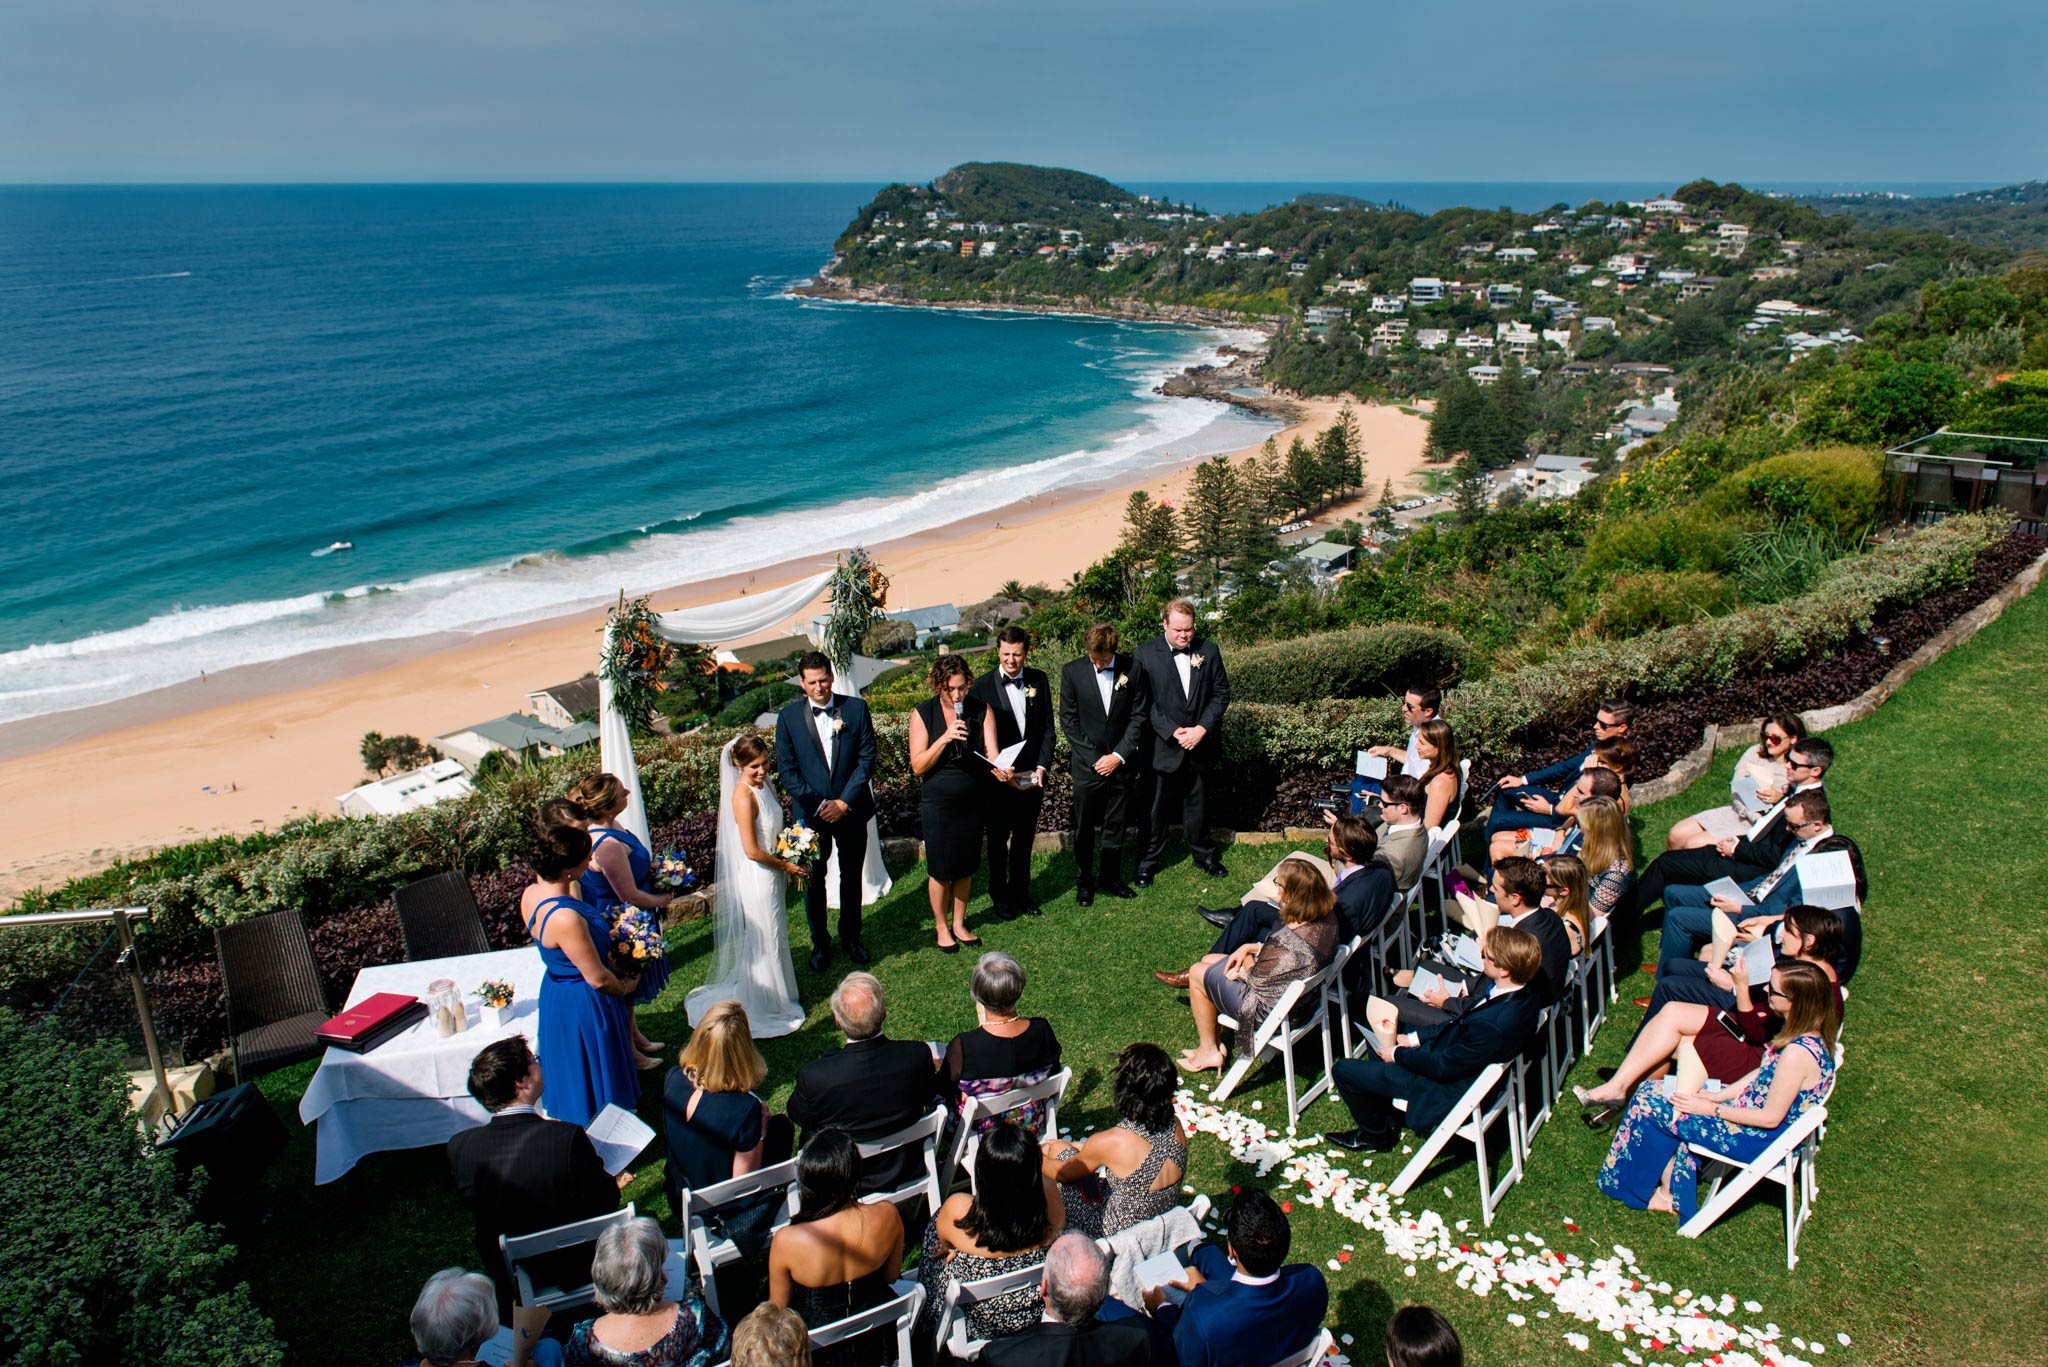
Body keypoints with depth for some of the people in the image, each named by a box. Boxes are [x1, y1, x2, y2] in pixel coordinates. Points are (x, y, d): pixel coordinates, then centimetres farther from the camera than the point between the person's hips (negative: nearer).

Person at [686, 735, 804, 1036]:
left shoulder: (762, 785, 1)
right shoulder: (743, 796, -25)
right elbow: (752, 851, -25)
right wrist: (786, 866, -14)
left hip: (772, 874, 9)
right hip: (758, 878, -9)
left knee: (774, 936, 23)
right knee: (764, 940, 6)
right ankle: (766, 1006, 23)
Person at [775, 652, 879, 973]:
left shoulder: (856, 708, -3)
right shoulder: (788, 717, -4)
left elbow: (867, 758, -5)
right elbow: (787, 770, -4)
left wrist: (844, 802, -13)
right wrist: (818, 805, -13)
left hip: (851, 809, 1)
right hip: (812, 813, -1)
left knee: (852, 877, 14)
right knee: (813, 880, 8)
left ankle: (851, 937, 31)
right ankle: (820, 943, 24)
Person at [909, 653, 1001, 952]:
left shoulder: (981, 710, -5)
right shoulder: (923, 714, -10)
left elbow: (990, 753, -11)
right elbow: (918, 766, -12)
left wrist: (999, 770, -34)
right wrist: (945, 738, -26)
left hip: (973, 801, 2)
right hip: (937, 803, -2)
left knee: (965, 866, 13)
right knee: (940, 868, 7)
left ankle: (959, 924, 32)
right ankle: (941, 927, 27)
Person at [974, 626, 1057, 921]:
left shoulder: (1039, 680, -1)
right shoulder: (982, 687, -10)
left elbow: (1047, 728, 3)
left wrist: (1042, 766, -8)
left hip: (1032, 775, 3)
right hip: (998, 776, -3)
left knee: (1024, 837, 16)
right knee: (998, 839, 12)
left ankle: (1020, 892, 31)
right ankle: (1000, 896, 27)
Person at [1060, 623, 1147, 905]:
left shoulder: (1131, 669, -5)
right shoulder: (1072, 671, -6)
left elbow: (1138, 717, -1)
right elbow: (1068, 720, -3)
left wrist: (1118, 755, -8)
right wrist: (1094, 758, -8)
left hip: (1121, 763, 1)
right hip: (1087, 765, -1)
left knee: (1116, 828, 10)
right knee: (1084, 829, 8)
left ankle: (1110, 879, 26)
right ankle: (1084, 882, 23)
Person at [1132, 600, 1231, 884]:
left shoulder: (1209, 650, 0)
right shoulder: (1146, 654, -9)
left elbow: (1221, 693, 2)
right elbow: (1144, 701, -10)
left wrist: (1202, 728, -11)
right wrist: (1173, 731, -18)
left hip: (1201, 742, 3)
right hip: (1163, 746, -2)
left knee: (1198, 804, 17)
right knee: (1157, 807, 9)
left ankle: (1203, 855, 35)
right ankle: (1148, 861, 23)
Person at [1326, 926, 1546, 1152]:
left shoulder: (1492, 1026, -39)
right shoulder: (1522, 996, -12)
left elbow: (1443, 1066, -25)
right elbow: (1461, 1023, 3)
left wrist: (1398, 1054, -9)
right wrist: (1414, 1038, 3)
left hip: (1447, 1087, -9)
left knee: (1344, 1070, 0)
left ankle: (1378, 1136, 24)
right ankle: (1387, 1121, 33)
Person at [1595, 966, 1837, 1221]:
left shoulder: (1797, 1052, -32)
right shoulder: (1811, 1036, -3)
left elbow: (1771, 1117, -26)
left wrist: (1712, 1109, -17)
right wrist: (1718, 1095, 1)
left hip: (1759, 1139, -10)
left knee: (1649, 1105, -4)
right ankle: (1670, 1189, 16)